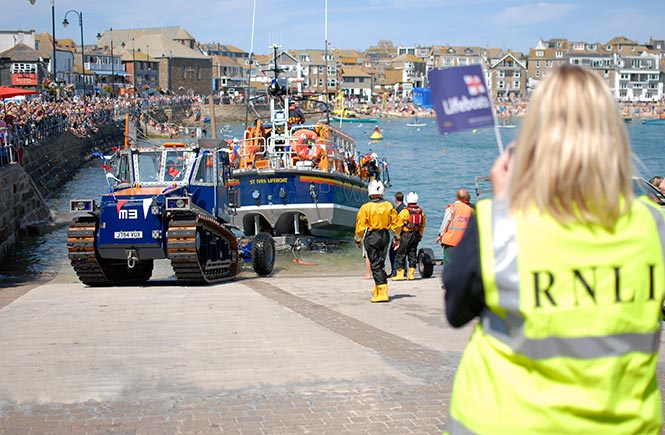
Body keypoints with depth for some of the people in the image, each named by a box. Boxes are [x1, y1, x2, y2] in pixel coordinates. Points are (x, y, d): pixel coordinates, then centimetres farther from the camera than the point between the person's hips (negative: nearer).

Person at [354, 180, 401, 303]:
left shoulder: (365, 207, -12)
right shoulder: (388, 206, -1)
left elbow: (360, 227, -9)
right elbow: (396, 223, 5)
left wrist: (358, 240, 6)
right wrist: (397, 237, 18)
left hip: (371, 238, -5)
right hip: (385, 236, 5)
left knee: (376, 265, -2)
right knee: (381, 263, 18)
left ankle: (382, 293, -7)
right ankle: (378, 289, 29)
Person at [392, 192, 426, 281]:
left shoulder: (405, 211, -13)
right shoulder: (421, 211, 6)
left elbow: (398, 224, -13)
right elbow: (423, 224, 14)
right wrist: (420, 235, 23)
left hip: (406, 234, -6)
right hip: (417, 235, 6)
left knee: (401, 254, 2)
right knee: (412, 254, 12)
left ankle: (400, 274, 1)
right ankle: (411, 274, 11)